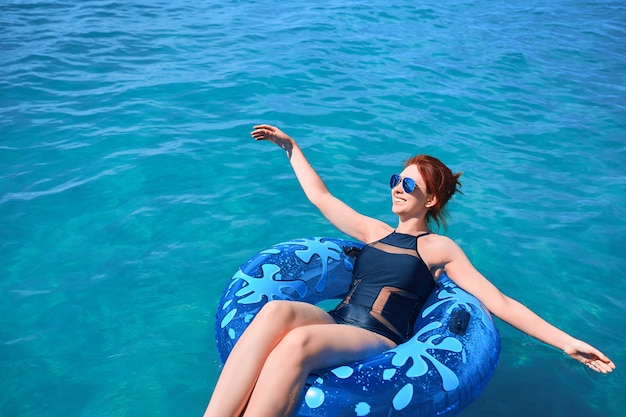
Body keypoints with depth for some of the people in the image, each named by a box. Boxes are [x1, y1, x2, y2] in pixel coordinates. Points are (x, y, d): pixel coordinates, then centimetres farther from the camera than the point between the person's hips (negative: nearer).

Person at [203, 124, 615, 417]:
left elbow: (500, 302, 6)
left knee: (298, 341, -37)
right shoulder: (373, 231, 24)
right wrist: (291, 145, 34)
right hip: (335, 324, 4)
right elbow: (320, 196, 29)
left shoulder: (439, 248, 11)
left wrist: (568, 342, -3)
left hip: (376, 342, -4)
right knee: (277, 310, -32)